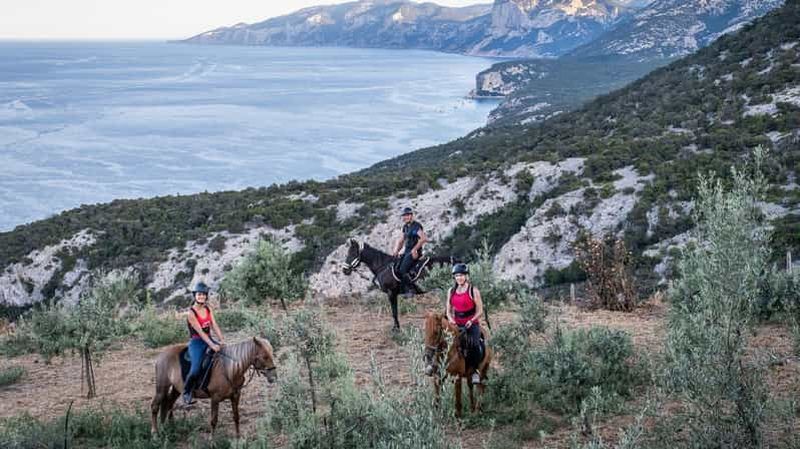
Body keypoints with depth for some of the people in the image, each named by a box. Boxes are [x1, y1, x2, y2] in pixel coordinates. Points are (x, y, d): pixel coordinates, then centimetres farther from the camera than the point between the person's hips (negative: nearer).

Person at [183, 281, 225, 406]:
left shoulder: (208, 309, 8)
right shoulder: (191, 313, -12)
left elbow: (214, 326, 3)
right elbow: (200, 331, -19)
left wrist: (222, 341, -12)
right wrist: (212, 345, -26)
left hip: (209, 340, 7)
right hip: (196, 343, -7)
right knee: (195, 370, -25)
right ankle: (186, 393, -1)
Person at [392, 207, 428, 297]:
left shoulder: (416, 226, -12)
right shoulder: (405, 227, 16)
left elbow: (424, 238, -23)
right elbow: (401, 240, 22)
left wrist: (414, 249, -23)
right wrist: (396, 251, 6)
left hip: (414, 252, -9)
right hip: (406, 252, 9)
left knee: (402, 270, -21)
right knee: (395, 268, -1)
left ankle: (411, 289, -11)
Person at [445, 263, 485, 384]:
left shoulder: (473, 291, -3)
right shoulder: (451, 291, 10)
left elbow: (480, 311, -4)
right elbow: (449, 310, 14)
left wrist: (471, 321, -19)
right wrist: (451, 320, -6)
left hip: (472, 324, -4)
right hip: (457, 324, 4)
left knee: (473, 344, -27)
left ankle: (475, 371, -12)